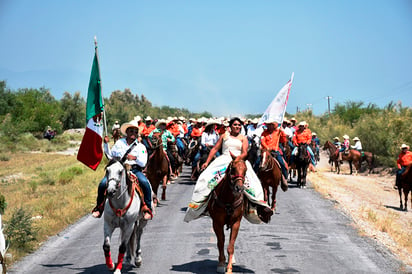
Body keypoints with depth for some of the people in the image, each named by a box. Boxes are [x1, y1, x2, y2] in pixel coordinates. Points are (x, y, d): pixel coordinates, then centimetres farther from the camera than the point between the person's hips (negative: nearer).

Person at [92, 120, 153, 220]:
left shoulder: (141, 147, 11)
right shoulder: (119, 142, 19)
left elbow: (143, 163, 1)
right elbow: (111, 155, 26)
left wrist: (135, 158, -18)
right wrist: (106, 144, 14)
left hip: (134, 169, -2)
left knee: (145, 183, -31)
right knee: (103, 184, -18)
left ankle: (147, 209, -20)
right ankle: (99, 207, 3)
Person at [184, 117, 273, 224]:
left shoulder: (243, 138, 13)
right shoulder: (224, 136, 17)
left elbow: (244, 153, 1)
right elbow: (215, 149, 16)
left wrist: (237, 158, -20)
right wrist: (207, 162, 6)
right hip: (223, 160, 1)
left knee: (249, 179, -24)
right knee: (207, 176, -19)